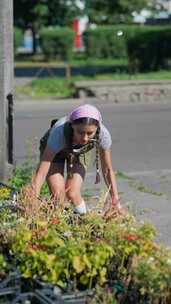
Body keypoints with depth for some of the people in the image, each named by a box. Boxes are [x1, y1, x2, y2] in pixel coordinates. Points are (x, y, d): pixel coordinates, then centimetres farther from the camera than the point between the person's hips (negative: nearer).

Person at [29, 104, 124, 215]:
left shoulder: (103, 134, -35)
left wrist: (116, 201, -23)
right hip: (51, 149, -1)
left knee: (73, 194, -14)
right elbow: (41, 172, -43)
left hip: (79, 152, 2)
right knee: (57, 194, -17)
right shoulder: (59, 132, -44)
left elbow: (108, 169, -20)